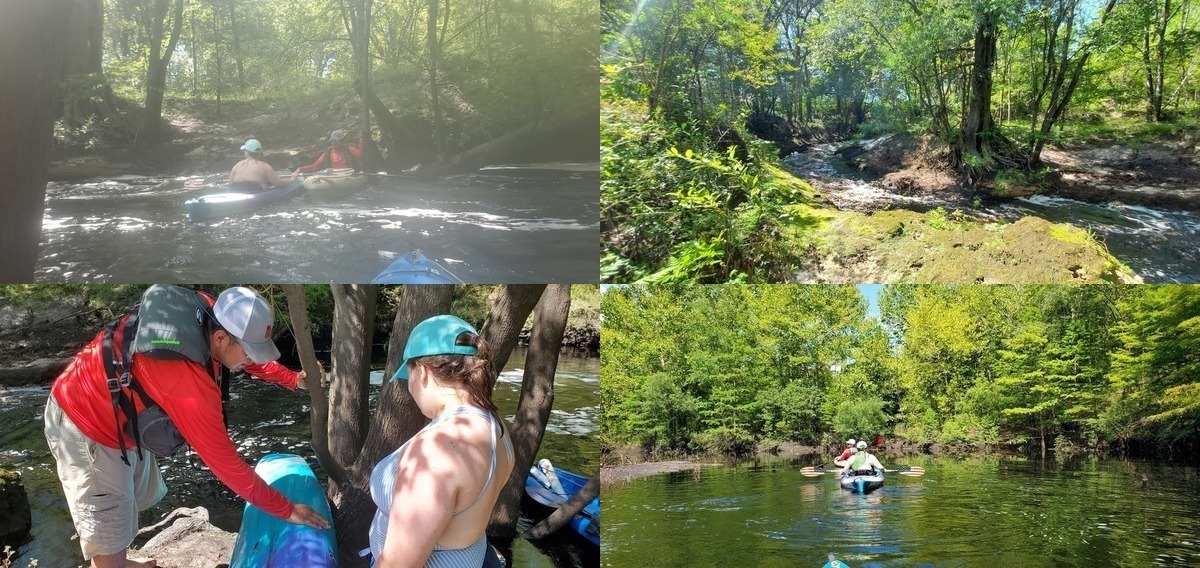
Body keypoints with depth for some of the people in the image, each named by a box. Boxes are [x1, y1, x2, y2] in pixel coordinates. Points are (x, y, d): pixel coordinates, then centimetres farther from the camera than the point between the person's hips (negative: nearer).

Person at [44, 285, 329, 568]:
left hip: (118, 416, 9)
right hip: (86, 429, -9)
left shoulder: (206, 312, -16)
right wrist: (286, 510, -19)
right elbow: (227, 464, -28)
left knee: (140, 496, 26)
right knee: (110, 544, -4)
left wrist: (292, 379, 15)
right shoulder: (190, 386, -38)